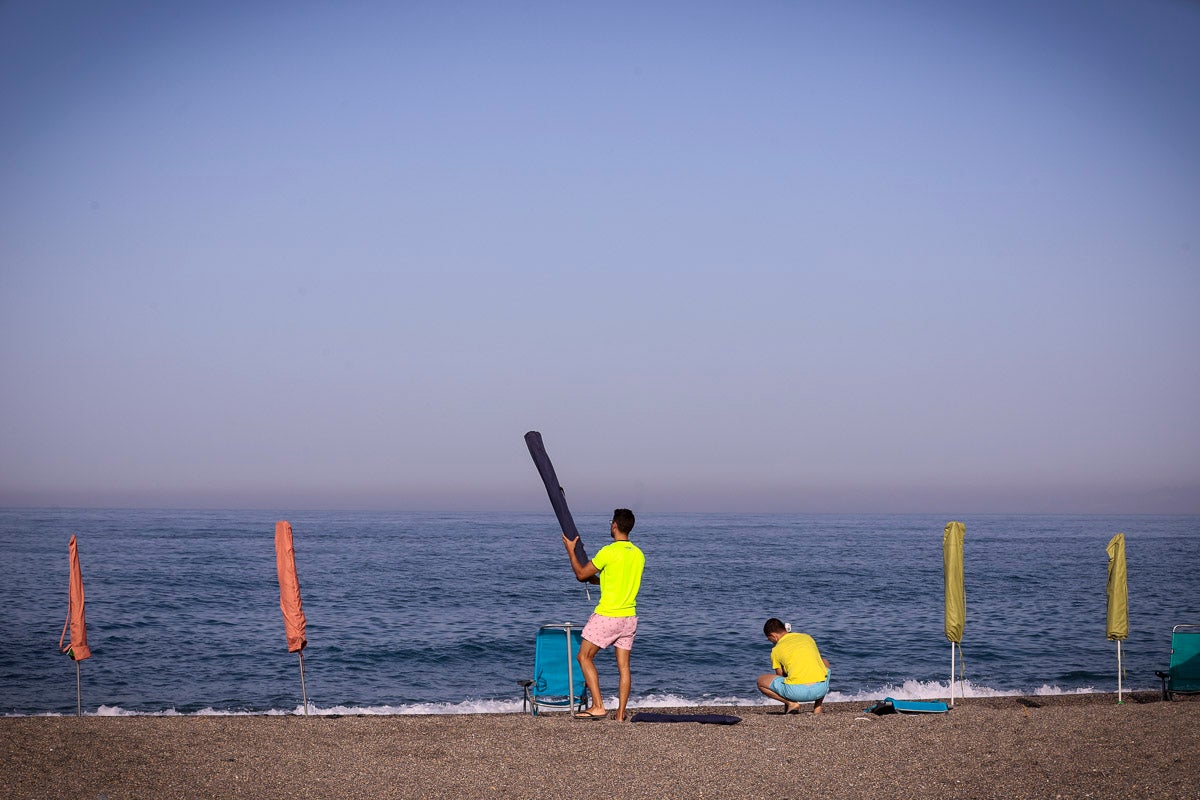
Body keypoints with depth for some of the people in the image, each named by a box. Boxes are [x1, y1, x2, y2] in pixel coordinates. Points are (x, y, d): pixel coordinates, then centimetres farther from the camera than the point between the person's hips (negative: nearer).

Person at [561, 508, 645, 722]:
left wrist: (570, 550, 6)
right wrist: (597, 579, 29)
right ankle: (620, 713, 6)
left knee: (584, 657, 4)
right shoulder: (638, 554, 7)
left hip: (607, 615, -7)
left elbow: (581, 574, -6)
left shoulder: (609, 552, -15)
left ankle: (598, 706, -4)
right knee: (623, 666, 8)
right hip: (629, 616, 7)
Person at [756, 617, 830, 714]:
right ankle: (818, 706, 25)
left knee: (761, 681, 20)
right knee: (824, 662, 40)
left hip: (797, 691, -4)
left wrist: (786, 703, 36)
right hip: (821, 688, 4)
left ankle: (791, 703, 2)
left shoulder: (776, 650, 12)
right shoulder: (807, 637, 23)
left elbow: (781, 679, 20)